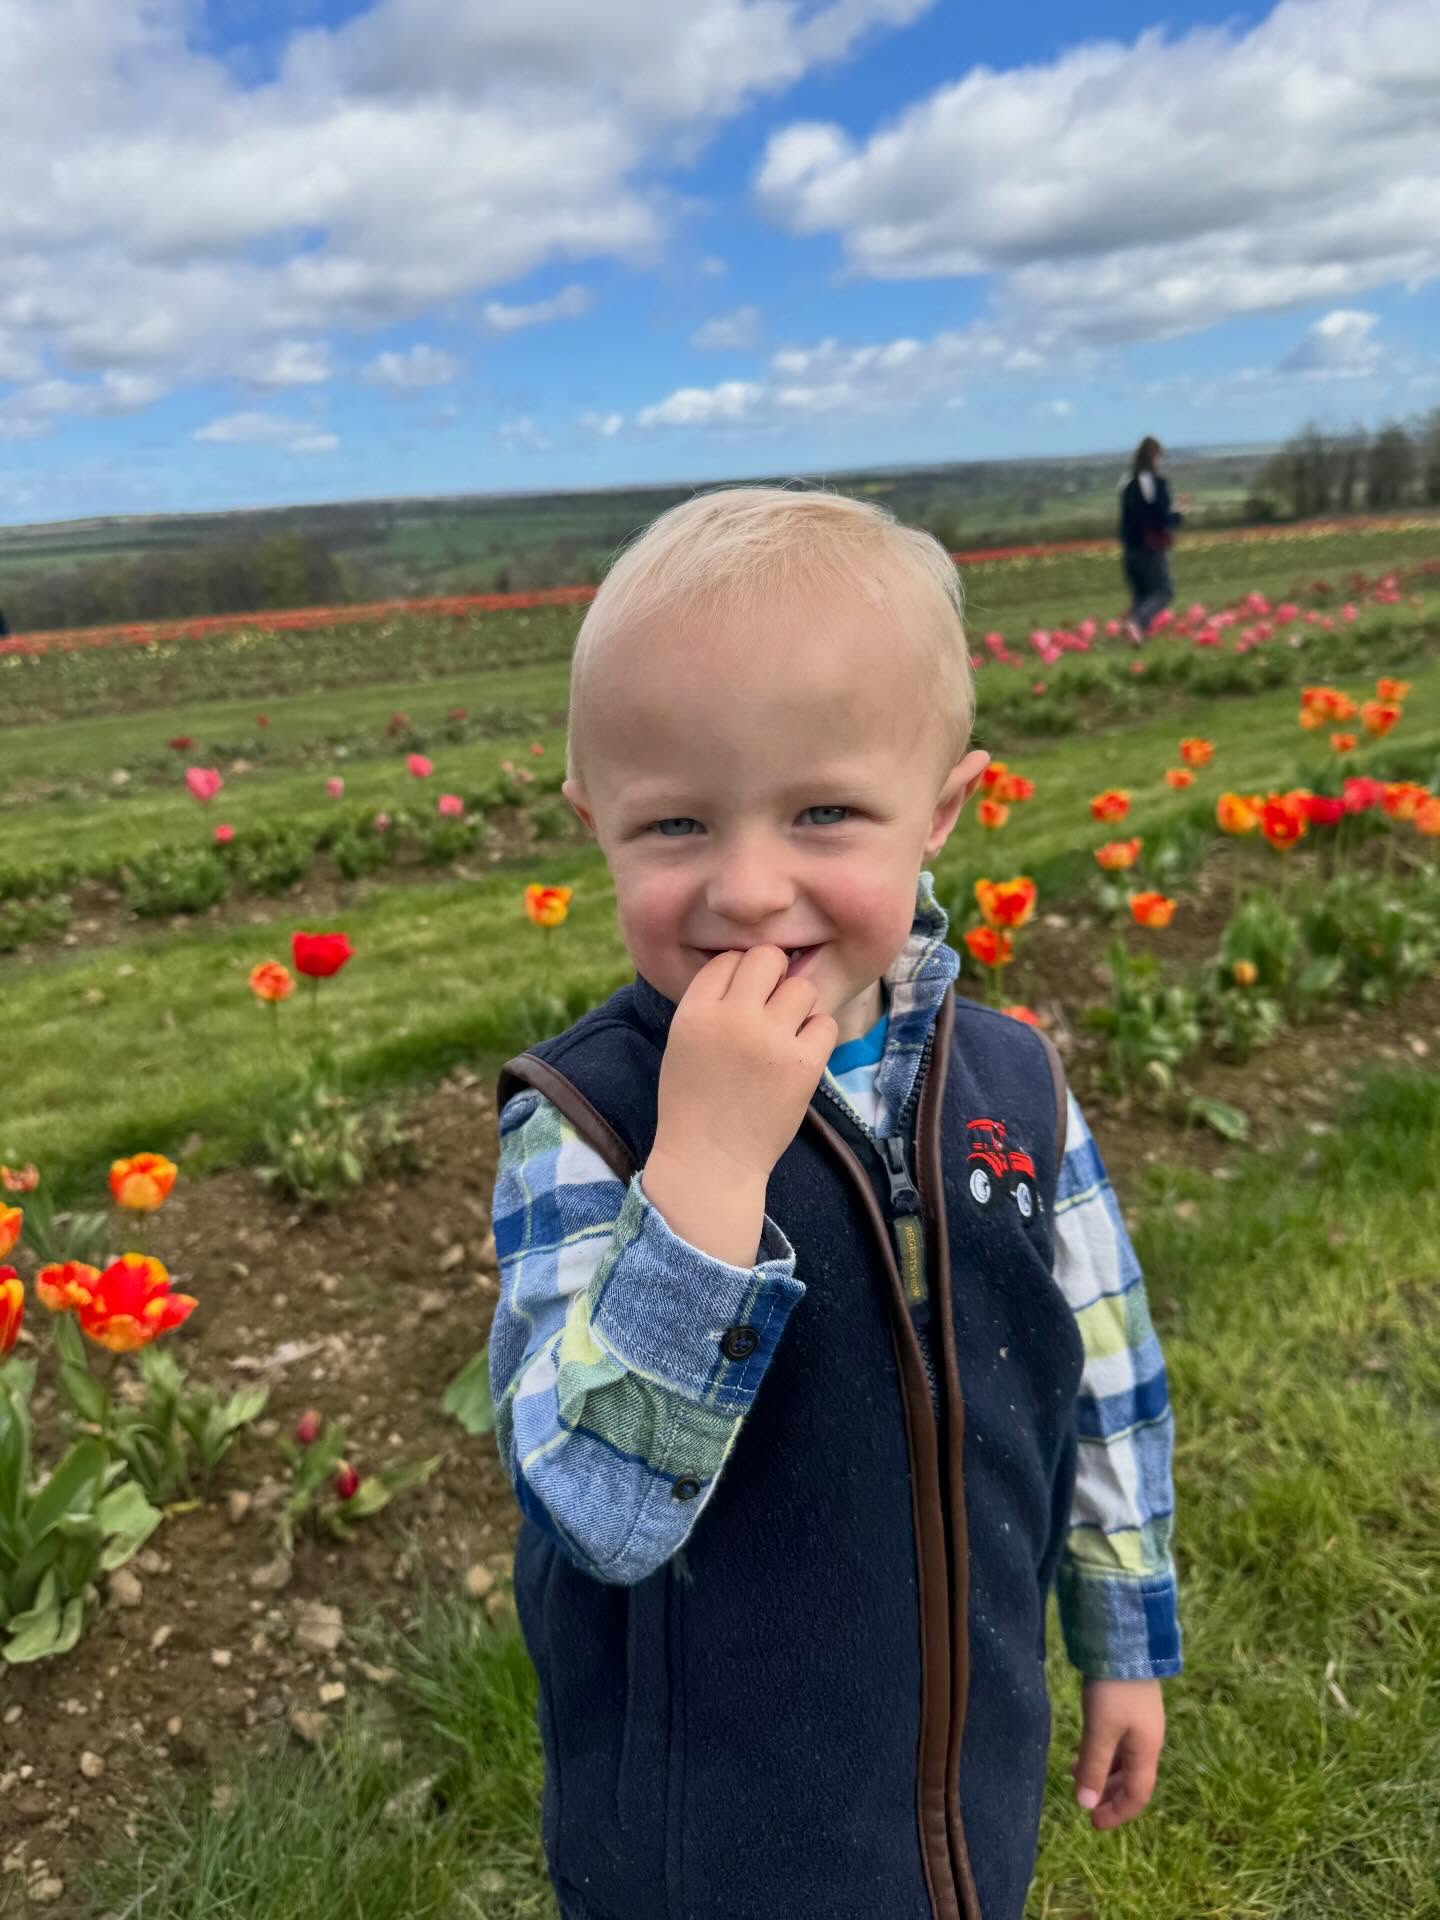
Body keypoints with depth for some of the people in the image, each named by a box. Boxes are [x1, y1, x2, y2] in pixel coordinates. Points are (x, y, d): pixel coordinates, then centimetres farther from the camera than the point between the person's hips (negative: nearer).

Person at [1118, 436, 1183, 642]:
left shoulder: (1127, 484, 6)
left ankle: (1138, 632, 5)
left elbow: (1125, 517, 11)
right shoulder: (1158, 482, -13)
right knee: (1163, 591, 3)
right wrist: (1179, 516, 2)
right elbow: (1163, 518, -16)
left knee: (1140, 594, 15)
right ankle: (1137, 621, -21)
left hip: (1130, 548, 6)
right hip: (1152, 548, -6)